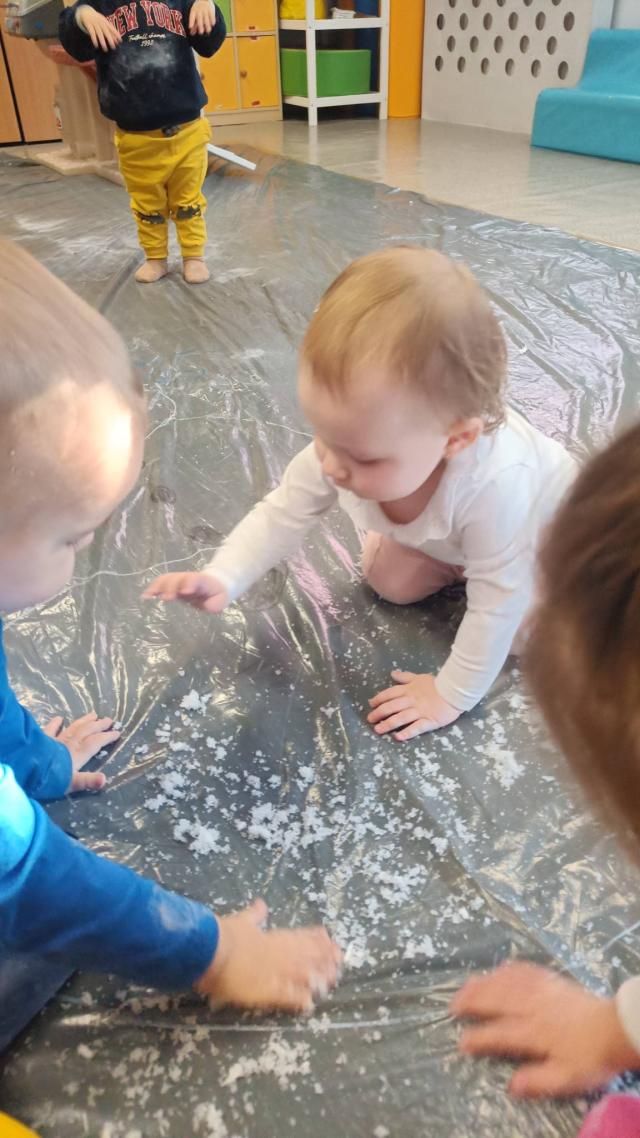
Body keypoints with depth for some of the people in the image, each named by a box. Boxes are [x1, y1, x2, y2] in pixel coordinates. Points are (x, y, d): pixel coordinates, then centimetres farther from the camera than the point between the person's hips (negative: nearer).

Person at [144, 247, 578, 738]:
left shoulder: (493, 483, -50)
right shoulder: (343, 446, -35)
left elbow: (498, 603, -38)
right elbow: (282, 514, -22)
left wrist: (452, 695, -28)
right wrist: (221, 579, -36)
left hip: (543, 520, -4)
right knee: (389, 581, -2)